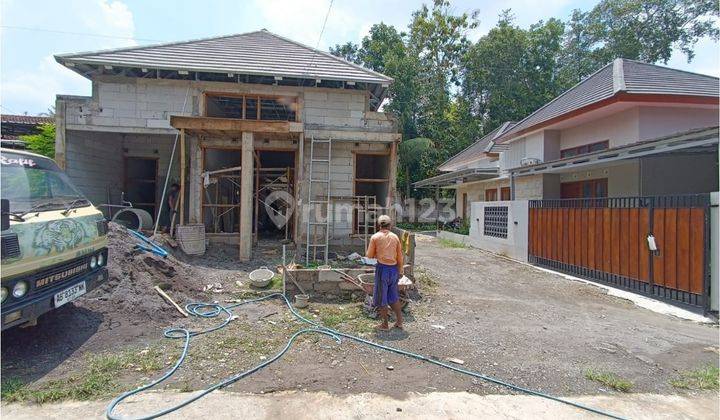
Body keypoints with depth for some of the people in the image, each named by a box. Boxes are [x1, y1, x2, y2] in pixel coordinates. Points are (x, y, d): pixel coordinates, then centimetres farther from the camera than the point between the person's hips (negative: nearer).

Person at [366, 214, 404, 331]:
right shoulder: (395, 237, 3)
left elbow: (369, 255, -1)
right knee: (393, 296, 21)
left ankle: (385, 325, 17)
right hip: (394, 268, 4)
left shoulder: (375, 237, -6)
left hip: (382, 268, -4)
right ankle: (399, 321, 26)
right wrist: (400, 270, 19)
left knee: (382, 298, 9)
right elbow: (400, 256, 8)